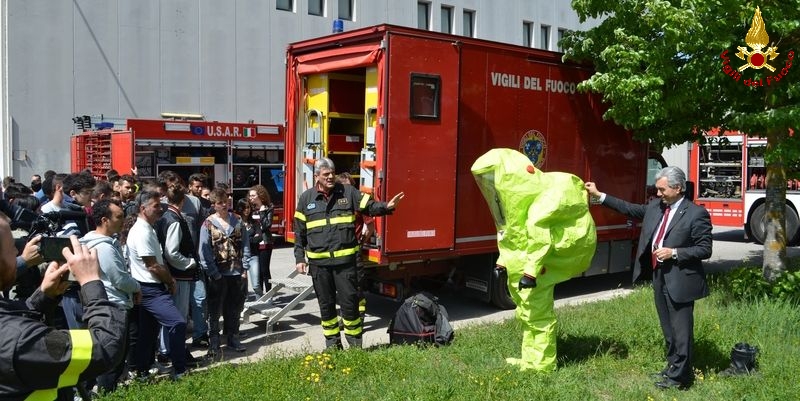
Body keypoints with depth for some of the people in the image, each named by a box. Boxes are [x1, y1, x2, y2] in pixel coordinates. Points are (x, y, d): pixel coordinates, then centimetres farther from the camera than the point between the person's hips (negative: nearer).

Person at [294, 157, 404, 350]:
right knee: (326, 304, 11)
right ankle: (332, 343, 25)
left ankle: (355, 342, 16)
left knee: (349, 302, 1)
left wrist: (386, 206, -20)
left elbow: (369, 206, 1)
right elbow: (299, 232, 9)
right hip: (318, 262, 1)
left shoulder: (348, 192, 3)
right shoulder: (306, 198, 5)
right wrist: (299, 258, 5)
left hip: (345, 259, -1)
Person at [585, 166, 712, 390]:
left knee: (681, 329, 1)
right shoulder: (655, 207, 7)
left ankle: (679, 376, 11)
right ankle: (673, 366, 31)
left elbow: (705, 250, -12)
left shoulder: (696, 214, -13)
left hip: (680, 280, -7)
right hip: (659, 276, 7)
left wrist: (674, 253, -20)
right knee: (668, 328, 18)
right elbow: (630, 209, 14)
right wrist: (599, 196, 11)